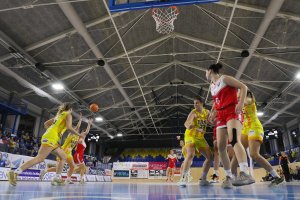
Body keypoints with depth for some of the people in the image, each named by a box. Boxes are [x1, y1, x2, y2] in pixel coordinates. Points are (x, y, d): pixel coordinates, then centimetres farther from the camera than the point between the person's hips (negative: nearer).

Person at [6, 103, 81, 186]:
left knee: (64, 157, 13)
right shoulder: (68, 115, 5)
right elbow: (69, 127, -12)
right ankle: (15, 172, -21)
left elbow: (46, 124, 28)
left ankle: (57, 179, 6)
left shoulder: (59, 114, 28)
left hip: (49, 136, 10)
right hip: (51, 138, -10)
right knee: (40, 158, -18)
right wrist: (78, 134, -2)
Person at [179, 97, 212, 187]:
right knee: (190, 154, -27)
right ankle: (183, 178, -24)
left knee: (209, 156, 4)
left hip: (200, 137, 7)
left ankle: (203, 179, 14)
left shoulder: (207, 112, 3)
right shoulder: (193, 112, -14)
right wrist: (189, 125, -52)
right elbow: (186, 124, -29)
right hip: (190, 136, -6)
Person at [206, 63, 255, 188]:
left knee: (234, 139, -30)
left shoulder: (224, 78, 1)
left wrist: (241, 103, -19)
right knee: (220, 147, -4)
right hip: (221, 115, 8)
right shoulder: (212, 86, 23)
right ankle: (229, 176, 0)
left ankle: (246, 173, -41)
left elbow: (243, 87, -6)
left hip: (232, 111, -7)